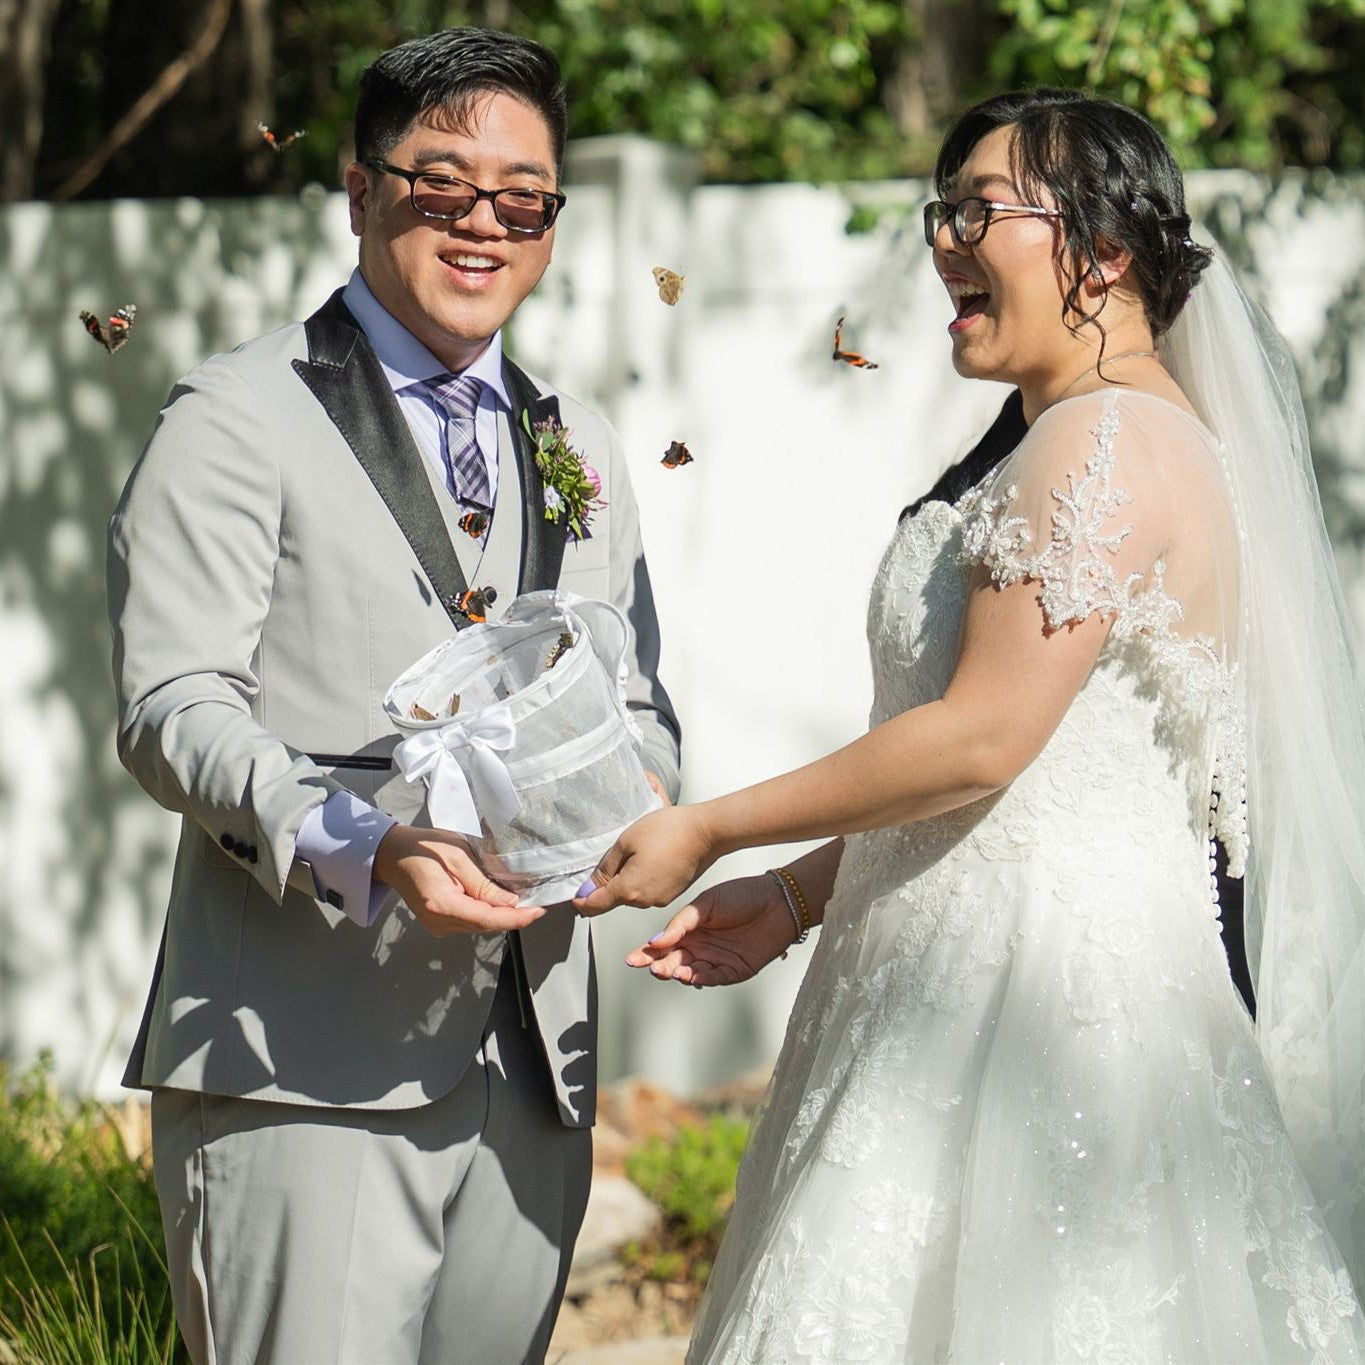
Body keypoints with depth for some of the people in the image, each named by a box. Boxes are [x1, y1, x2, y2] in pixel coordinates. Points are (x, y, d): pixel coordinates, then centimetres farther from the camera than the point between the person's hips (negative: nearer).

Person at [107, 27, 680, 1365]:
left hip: (530, 1058, 6)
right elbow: (173, 705, -8)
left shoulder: (581, 448, 21)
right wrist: (364, 848, -25)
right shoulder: (238, 417, 0)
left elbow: (635, 703, 21)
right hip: (302, 1062, -6)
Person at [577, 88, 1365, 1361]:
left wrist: (712, 830, -10)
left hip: (1045, 990, -10)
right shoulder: (1092, 444, 19)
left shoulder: (1105, 444, -13)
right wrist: (796, 898, 14)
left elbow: (981, 739, -19)